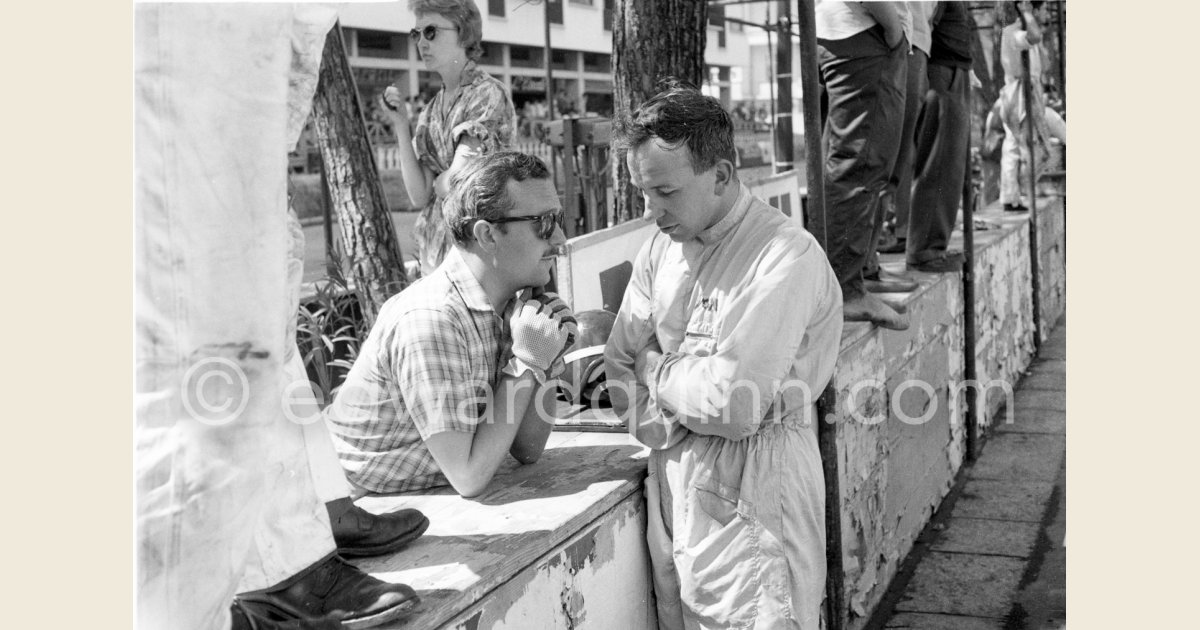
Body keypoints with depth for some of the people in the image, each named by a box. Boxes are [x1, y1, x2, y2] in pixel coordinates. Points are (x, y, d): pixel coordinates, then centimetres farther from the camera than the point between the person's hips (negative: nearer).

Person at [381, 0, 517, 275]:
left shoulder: (488, 93, -10)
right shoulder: (433, 107, 10)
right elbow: (419, 196, 1)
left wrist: (438, 181, 5)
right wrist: (400, 123, -2)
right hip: (435, 246, 6)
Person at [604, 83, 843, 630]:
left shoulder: (786, 257, -19)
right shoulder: (661, 247, 7)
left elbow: (732, 404, -24)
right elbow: (621, 365, 9)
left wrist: (656, 369, -7)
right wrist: (654, 419, -10)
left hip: (749, 497, -7)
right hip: (672, 481, 7)